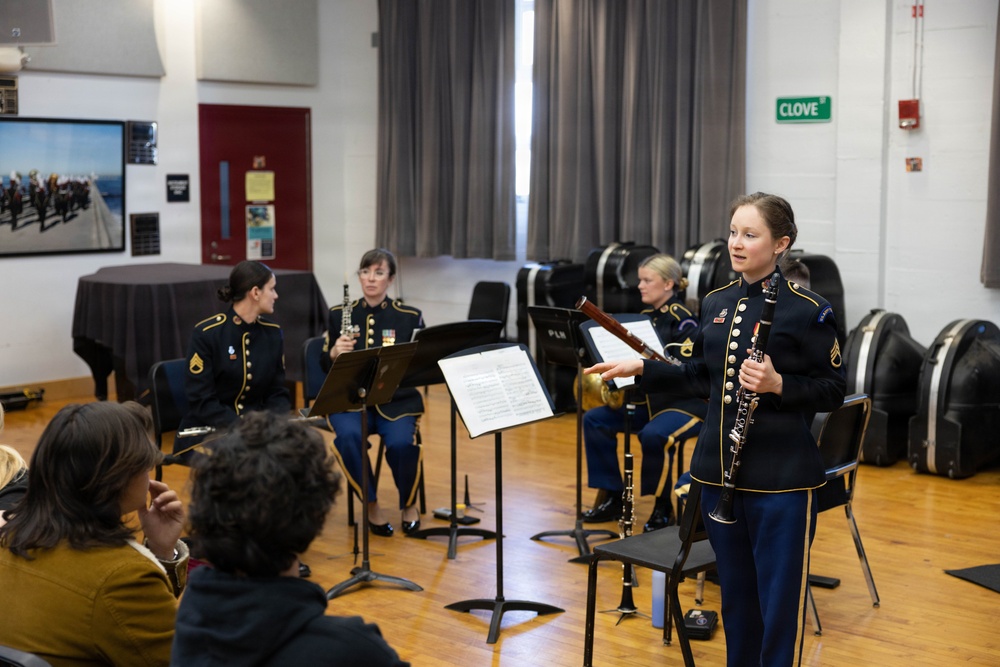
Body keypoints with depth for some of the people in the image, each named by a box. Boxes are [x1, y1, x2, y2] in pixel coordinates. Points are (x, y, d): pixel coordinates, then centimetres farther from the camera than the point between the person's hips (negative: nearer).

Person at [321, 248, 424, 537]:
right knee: (348, 437, -32)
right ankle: (370, 505, -8)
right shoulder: (339, 315, 8)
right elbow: (325, 367, 9)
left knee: (401, 442, -31)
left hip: (396, 400, -1)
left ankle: (409, 504, 2)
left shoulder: (410, 317, 3)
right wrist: (334, 352, -13)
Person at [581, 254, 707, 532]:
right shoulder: (646, 317, 11)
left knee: (653, 435, -35)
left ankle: (663, 508, -13)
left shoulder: (683, 321, -12)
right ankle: (612, 497, 1)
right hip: (648, 400, 8)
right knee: (594, 420, -6)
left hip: (685, 402, -8)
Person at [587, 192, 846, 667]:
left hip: (781, 479, -6)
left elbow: (833, 391, -7)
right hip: (720, 468, 6)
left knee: (779, 601, 0)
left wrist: (778, 384, -22)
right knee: (735, 593, 17)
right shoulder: (716, 303, 9)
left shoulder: (807, 310, -10)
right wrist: (641, 369, 8)